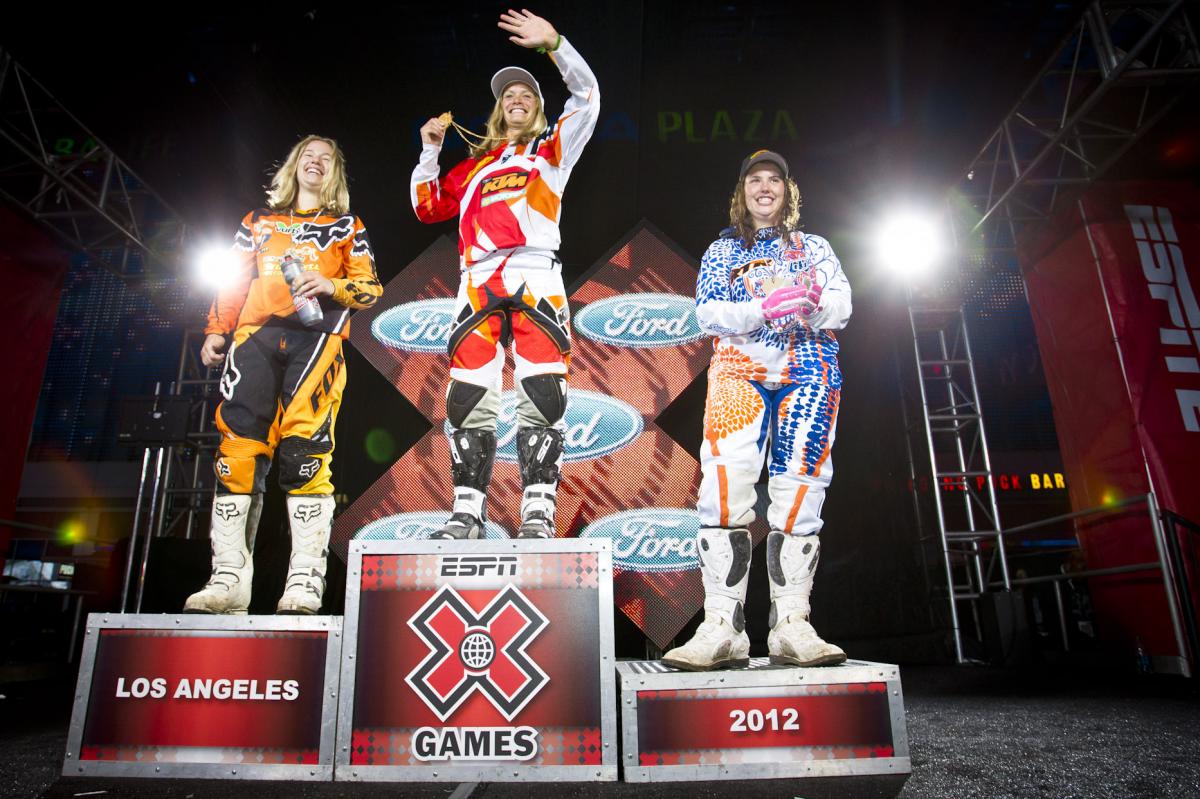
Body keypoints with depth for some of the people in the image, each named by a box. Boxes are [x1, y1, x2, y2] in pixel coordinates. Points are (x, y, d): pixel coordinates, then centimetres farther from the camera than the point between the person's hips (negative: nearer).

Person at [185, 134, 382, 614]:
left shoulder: (346, 226, 22)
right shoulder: (258, 222, 29)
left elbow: (370, 288, 12)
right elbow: (234, 284, 24)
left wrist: (330, 285, -7)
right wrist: (215, 331, 10)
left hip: (316, 335, -2)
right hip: (257, 335, 3)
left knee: (305, 448, -18)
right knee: (239, 446, -11)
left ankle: (305, 581, -19)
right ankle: (229, 578, -9)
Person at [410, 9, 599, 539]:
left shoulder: (551, 149, 22)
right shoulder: (474, 166, 30)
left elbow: (586, 95, 11)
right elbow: (427, 207, 30)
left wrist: (553, 44, 1)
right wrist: (430, 151, 24)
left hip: (535, 279, -3)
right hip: (478, 285, 3)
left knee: (541, 396, -13)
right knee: (468, 400, -5)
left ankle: (538, 514, -11)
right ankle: (467, 513, 0)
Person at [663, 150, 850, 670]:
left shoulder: (814, 247, 21)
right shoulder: (721, 251, 19)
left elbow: (841, 307, 6)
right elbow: (708, 314, 2)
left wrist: (809, 304, -17)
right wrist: (762, 310, -16)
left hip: (808, 373, 2)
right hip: (739, 371, -1)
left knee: (799, 493, -6)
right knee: (724, 488, -18)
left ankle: (791, 626, 0)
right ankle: (722, 628, -17)